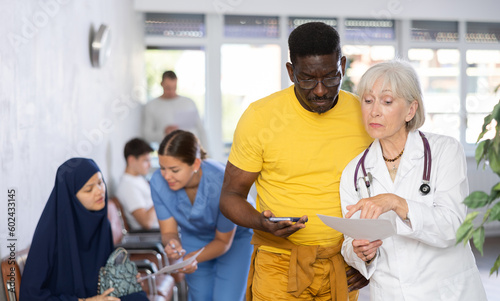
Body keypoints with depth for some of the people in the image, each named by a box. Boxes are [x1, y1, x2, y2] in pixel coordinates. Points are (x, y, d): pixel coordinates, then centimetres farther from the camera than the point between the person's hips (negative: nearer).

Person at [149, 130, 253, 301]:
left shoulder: (222, 183, -37)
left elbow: (223, 241, -23)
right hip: (194, 237, 4)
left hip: (236, 236, -3)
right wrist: (172, 244, -40)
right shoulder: (159, 182, -27)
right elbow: (168, 231, -16)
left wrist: (193, 257, -40)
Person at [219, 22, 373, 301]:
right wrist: (260, 223, -24)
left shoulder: (363, 115, -2)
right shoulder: (260, 117, -10)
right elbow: (231, 196, -3)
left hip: (343, 267, 3)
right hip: (280, 266, -2)